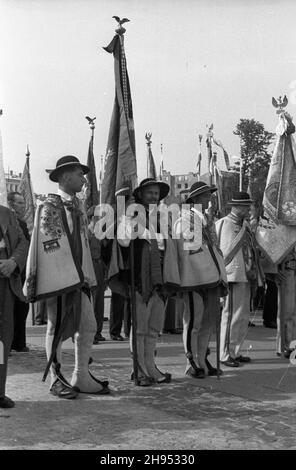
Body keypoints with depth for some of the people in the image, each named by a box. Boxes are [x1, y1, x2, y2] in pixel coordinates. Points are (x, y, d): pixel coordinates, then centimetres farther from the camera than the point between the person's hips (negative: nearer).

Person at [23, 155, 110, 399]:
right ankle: (56, 379, 17)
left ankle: (82, 378, 21)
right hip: (58, 276, -8)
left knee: (88, 326, 9)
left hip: (79, 276, 8)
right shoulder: (49, 206, -9)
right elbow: (48, 245, -13)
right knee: (58, 328, 3)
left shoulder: (78, 205, 13)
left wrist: (87, 275, 13)